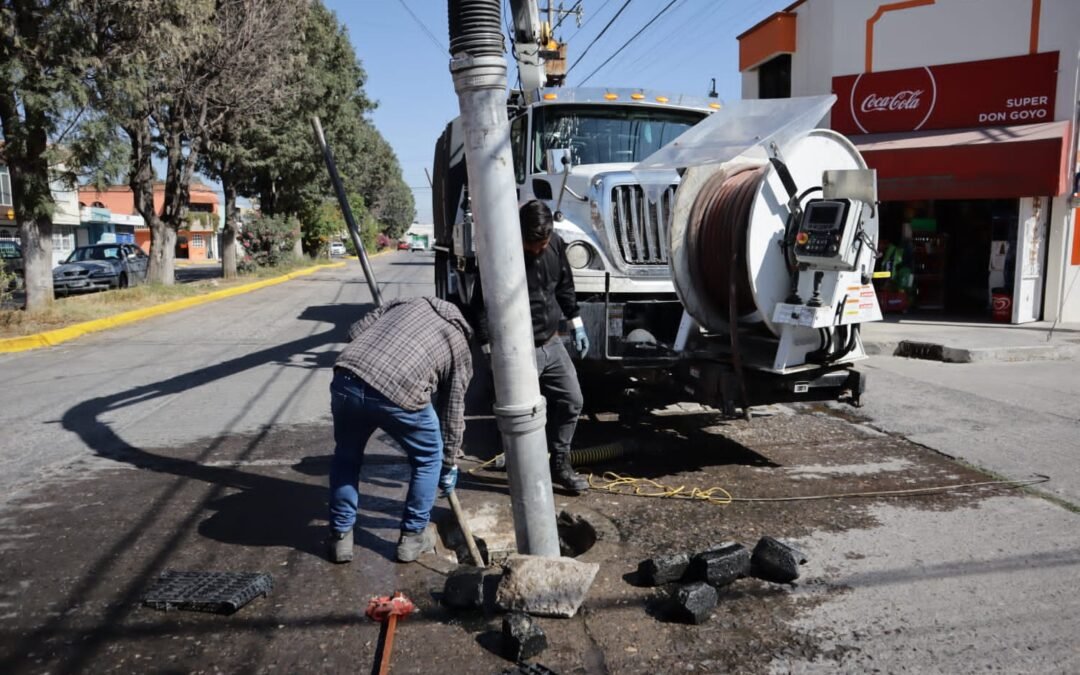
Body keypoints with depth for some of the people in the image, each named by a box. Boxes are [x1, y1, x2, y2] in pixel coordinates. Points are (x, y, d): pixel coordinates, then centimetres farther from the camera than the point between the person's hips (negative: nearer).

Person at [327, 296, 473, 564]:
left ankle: (340, 536, 37)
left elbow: (355, 331, 22)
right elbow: (453, 412, 26)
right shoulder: (460, 346, 24)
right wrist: (449, 465, 38)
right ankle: (413, 536, 34)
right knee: (428, 459, 25)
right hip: (400, 394, -3)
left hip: (346, 380, 3)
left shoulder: (406, 302, 31)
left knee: (346, 456, 30)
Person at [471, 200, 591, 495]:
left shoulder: (555, 244, -2)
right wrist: (489, 347, -20)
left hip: (552, 342, 6)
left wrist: (576, 324, 16)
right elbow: (481, 306, -16)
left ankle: (560, 464, 28)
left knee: (571, 400, 10)